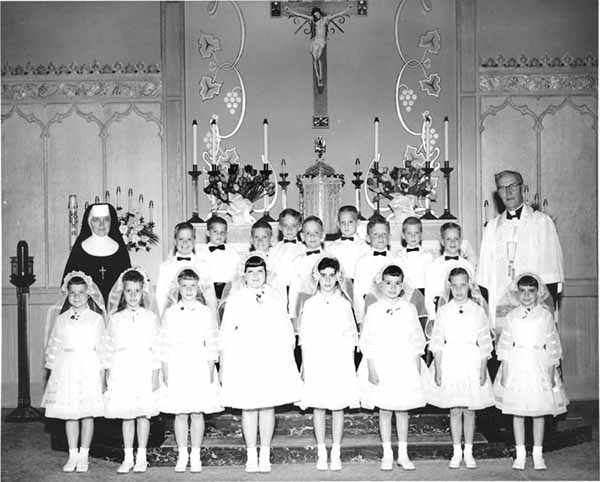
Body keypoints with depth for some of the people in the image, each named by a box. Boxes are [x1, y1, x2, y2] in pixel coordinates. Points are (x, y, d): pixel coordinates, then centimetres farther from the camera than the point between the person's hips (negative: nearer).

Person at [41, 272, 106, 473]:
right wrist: (53, 370, 3)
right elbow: (53, 346, 9)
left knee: (88, 413, 2)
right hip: (66, 369, 2)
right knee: (69, 414, 4)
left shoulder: (96, 319, 1)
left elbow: (102, 349, 1)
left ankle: (84, 455, 12)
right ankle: (73, 455, 14)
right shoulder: (62, 320, 6)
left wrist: (102, 374, -2)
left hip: (89, 369, -2)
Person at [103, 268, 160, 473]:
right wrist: (108, 372, 5)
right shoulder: (115, 319, 6)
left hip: (144, 370, -1)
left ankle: (141, 457, 13)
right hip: (121, 370, 1)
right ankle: (128, 458, 14)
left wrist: (155, 372, -4)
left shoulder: (150, 318, 2)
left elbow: (156, 346, 0)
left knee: (143, 414, 3)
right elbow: (109, 346, 9)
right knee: (126, 415, 6)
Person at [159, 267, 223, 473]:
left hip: (199, 368, 0)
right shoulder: (170, 313, 4)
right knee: (180, 413, 4)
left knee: (197, 413, 3)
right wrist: (165, 373, -1)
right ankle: (182, 455, 14)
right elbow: (165, 346, 4)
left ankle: (195, 455, 12)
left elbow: (211, 345, 2)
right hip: (177, 369, 1)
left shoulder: (206, 313, 2)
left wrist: (210, 373, -3)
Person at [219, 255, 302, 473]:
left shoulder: (276, 298, 6)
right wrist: (222, 368, 1)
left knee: (268, 405, 5)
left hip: (273, 360, 1)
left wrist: (289, 363, 3)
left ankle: (265, 455, 15)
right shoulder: (235, 299, 2)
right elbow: (225, 337, 3)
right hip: (243, 360, -1)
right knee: (248, 407, 2)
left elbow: (287, 334, 8)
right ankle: (251, 456, 14)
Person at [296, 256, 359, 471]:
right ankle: (321, 454, 11)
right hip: (316, 362, 0)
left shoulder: (344, 304, 4)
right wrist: (304, 365, 3)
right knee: (318, 407, 2)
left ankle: (336, 454, 11)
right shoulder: (310, 305, 4)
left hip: (340, 362, 0)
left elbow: (351, 337, 7)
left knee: (339, 407, 2)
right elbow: (305, 338, 6)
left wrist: (349, 363, 2)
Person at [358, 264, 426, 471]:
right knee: (384, 410, 6)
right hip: (381, 366, -1)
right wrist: (371, 368, -7)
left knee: (403, 410, 8)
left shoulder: (409, 309, 2)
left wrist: (417, 368, 4)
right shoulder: (374, 310, -2)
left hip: (405, 367, 1)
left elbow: (416, 342, 6)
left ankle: (403, 454, 18)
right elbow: (368, 342, -2)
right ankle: (387, 454, 17)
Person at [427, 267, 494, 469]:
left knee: (469, 410, 6)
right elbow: (437, 343, 2)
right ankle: (456, 452, 16)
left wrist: (483, 370, -3)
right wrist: (438, 370, -2)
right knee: (454, 410, 6)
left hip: (472, 364, 0)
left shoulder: (477, 311, 0)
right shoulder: (443, 311, 1)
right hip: (450, 363, 0)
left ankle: (468, 452, 18)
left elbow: (484, 343, 1)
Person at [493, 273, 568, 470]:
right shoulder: (512, 317, 1)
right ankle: (520, 454, 15)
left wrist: (552, 373, -1)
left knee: (539, 412, 6)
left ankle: (538, 454, 17)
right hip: (516, 367, 1)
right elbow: (505, 345, 3)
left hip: (539, 367, -1)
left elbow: (552, 346, 2)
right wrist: (504, 372, 0)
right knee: (517, 413, 5)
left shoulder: (545, 316, -1)